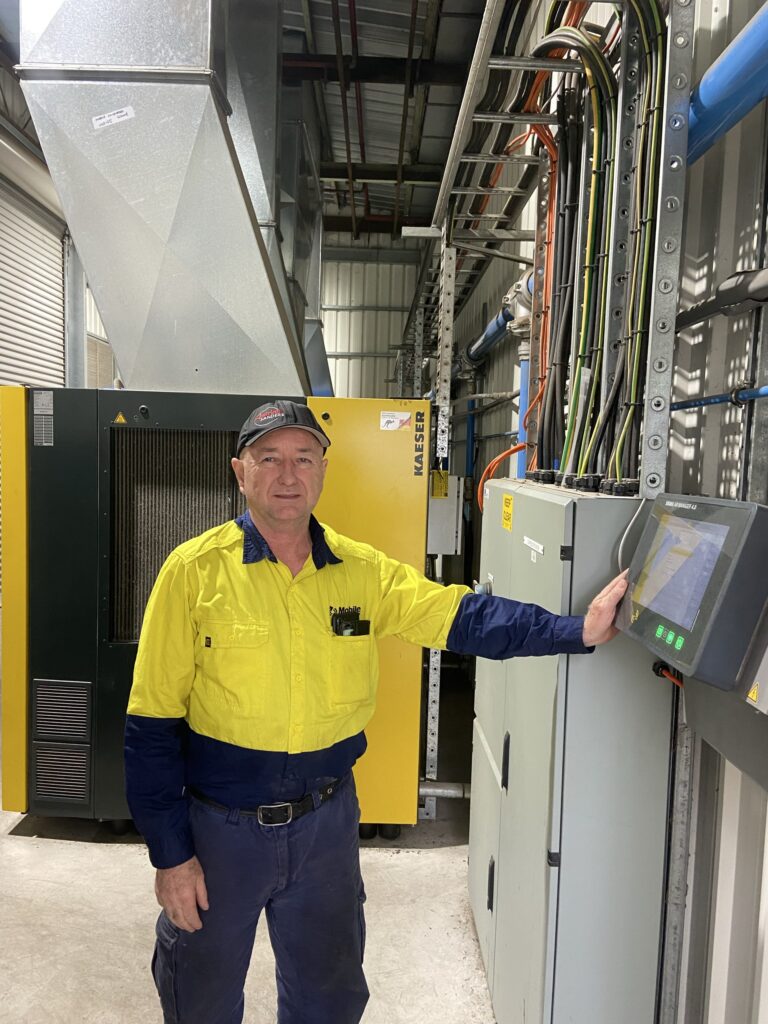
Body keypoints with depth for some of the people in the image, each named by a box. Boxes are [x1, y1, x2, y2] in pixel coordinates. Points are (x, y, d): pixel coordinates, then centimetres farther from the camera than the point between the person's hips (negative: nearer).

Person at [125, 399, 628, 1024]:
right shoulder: (194, 572, -14)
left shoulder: (363, 572, -5)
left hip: (326, 822, 3)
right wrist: (170, 854, -9)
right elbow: (154, 725, -11)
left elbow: (465, 616, -9)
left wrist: (578, 631, -20)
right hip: (219, 826, -2)